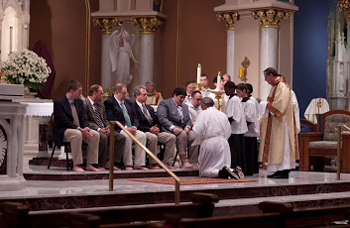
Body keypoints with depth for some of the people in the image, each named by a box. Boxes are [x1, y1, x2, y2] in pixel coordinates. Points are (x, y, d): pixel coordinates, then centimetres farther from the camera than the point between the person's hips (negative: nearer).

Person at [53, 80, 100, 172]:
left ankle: (90, 165, -13)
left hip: (79, 129, 7)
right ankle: (76, 165, -32)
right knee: (77, 134, -38)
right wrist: (80, 129, -26)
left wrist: (86, 128, -15)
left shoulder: (79, 102, 13)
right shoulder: (59, 103, -11)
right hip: (62, 132, -7)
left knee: (95, 134, -16)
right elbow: (64, 122, -19)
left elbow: (84, 119, 9)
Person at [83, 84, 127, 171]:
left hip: (104, 130, 8)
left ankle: (110, 163, -10)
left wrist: (108, 128, -1)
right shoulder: (85, 104, -6)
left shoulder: (100, 104, 22)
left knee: (122, 137, -10)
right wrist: (99, 129, -20)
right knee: (103, 137, -38)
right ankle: (100, 164, -23)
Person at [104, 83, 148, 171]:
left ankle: (139, 164, -21)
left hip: (131, 129, 7)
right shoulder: (109, 102, 0)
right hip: (118, 129, -7)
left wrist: (134, 126, -2)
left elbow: (135, 118, 21)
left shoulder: (128, 103, 23)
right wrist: (125, 128, -18)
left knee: (142, 135, -20)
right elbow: (111, 119, -11)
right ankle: (128, 165, -26)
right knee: (127, 136, -35)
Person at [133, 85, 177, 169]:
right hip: (143, 132, -8)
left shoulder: (149, 108, 25)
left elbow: (157, 121, 22)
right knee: (153, 137, -39)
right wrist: (149, 129, -18)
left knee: (172, 137, -10)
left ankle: (166, 162, -10)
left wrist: (157, 128, -1)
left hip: (154, 131, 8)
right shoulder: (133, 108, -3)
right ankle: (152, 164, -26)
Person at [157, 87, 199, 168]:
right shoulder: (164, 103, 4)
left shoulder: (185, 106, 26)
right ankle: (184, 161, -34)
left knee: (193, 135, -25)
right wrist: (173, 128, -23)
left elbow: (188, 120, 21)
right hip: (169, 129, -6)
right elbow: (162, 118, -10)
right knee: (182, 134, -35)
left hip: (182, 129, 6)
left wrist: (187, 127, -4)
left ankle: (193, 162, -26)